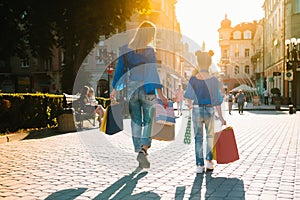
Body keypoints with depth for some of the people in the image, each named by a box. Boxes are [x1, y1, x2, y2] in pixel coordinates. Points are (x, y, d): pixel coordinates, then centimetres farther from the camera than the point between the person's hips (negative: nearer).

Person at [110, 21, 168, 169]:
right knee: (148, 122, 7)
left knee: (136, 122, 11)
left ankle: (139, 151, 15)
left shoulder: (125, 50, 3)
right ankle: (143, 150, -11)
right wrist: (160, 95, -9)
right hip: (147, 89, -3)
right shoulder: (149, 50, -8)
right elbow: (153, 73, -11)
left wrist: (114, 89, 14)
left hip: (131, 89, 3)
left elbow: (119, 70, 5)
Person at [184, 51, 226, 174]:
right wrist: (221, 117, -2)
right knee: (210, 136, 19)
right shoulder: (213, 80, -7)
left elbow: (188, 97, 4)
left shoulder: (193, 79, -7)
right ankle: (209, 161, 15)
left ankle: (200, 165, 8)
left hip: (197, 110, 0)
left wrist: (190, 105, 27)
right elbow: (217, 101, -7)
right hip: (210, 110, 0)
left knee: (198, 138, 9)